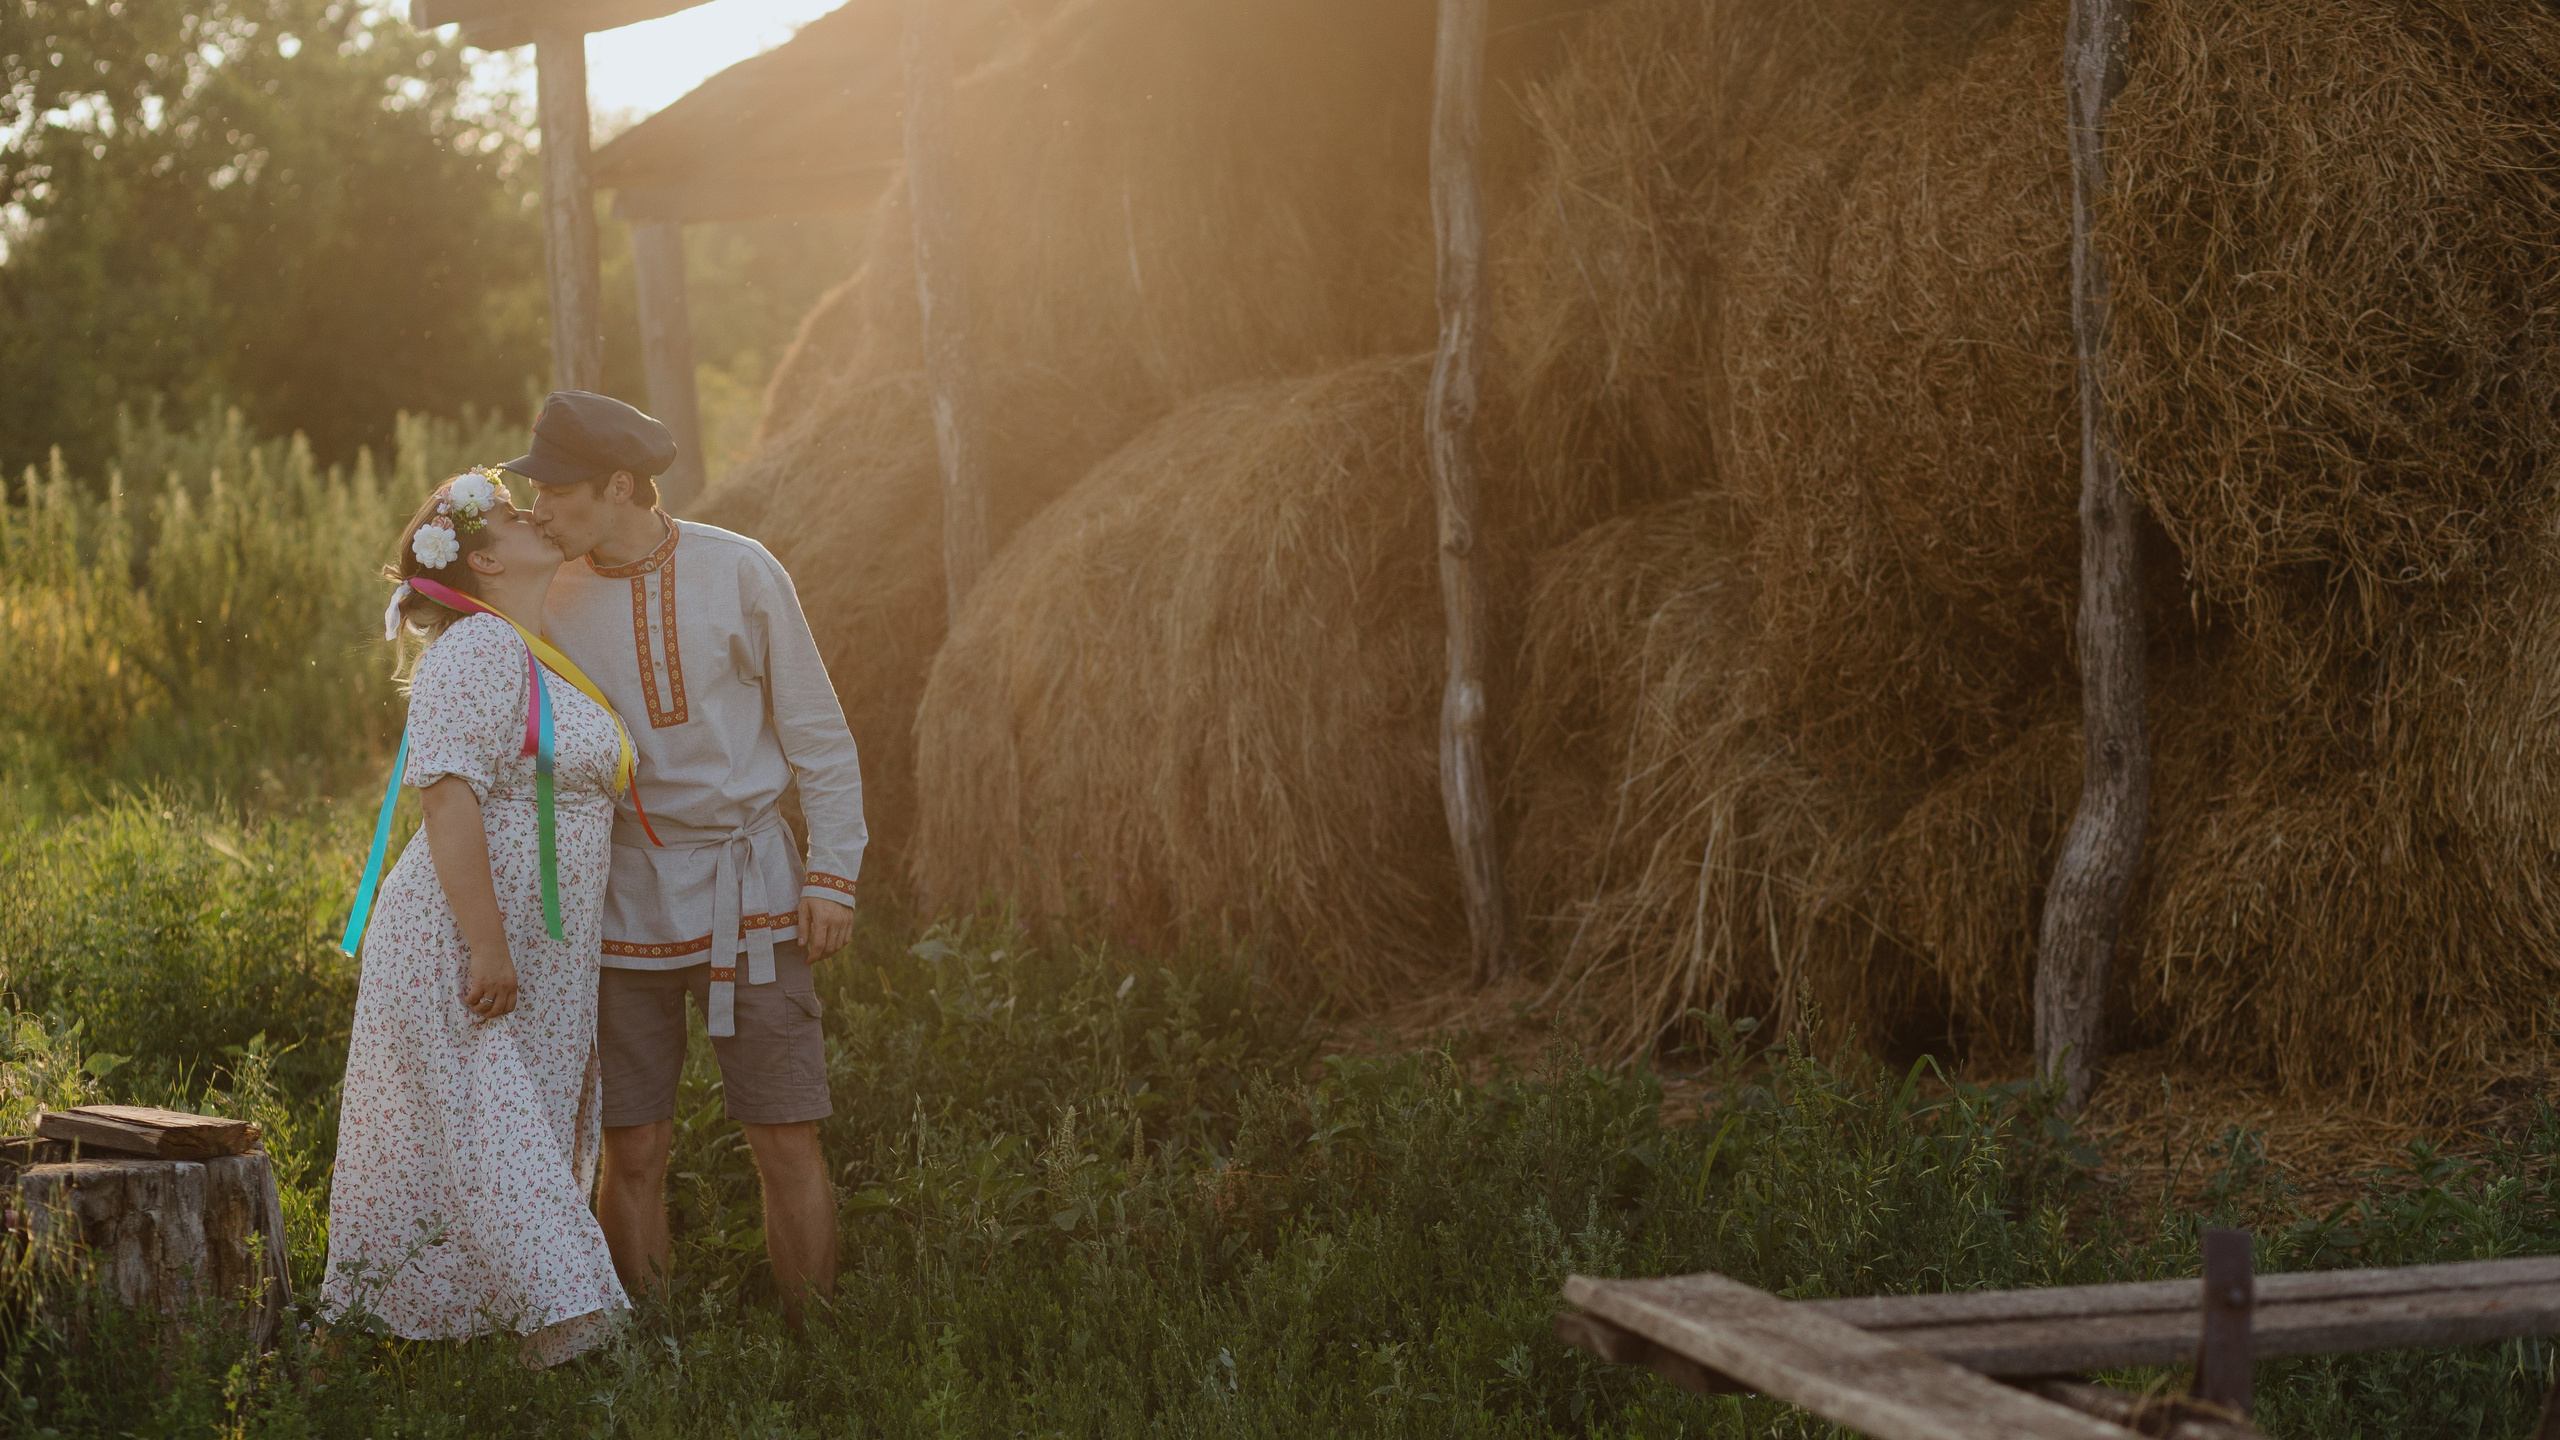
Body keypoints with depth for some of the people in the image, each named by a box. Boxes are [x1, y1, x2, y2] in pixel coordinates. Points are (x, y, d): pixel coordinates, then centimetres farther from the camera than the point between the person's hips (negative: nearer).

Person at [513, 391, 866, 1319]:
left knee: (787, 1144, -3)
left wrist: (832, 872, -3)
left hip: (746, 892, -1)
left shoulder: (739, 574, -3)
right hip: (622, 902, 1)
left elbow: (816, 732, 3)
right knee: (634, 1152, 1)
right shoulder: (549, 601, 2)